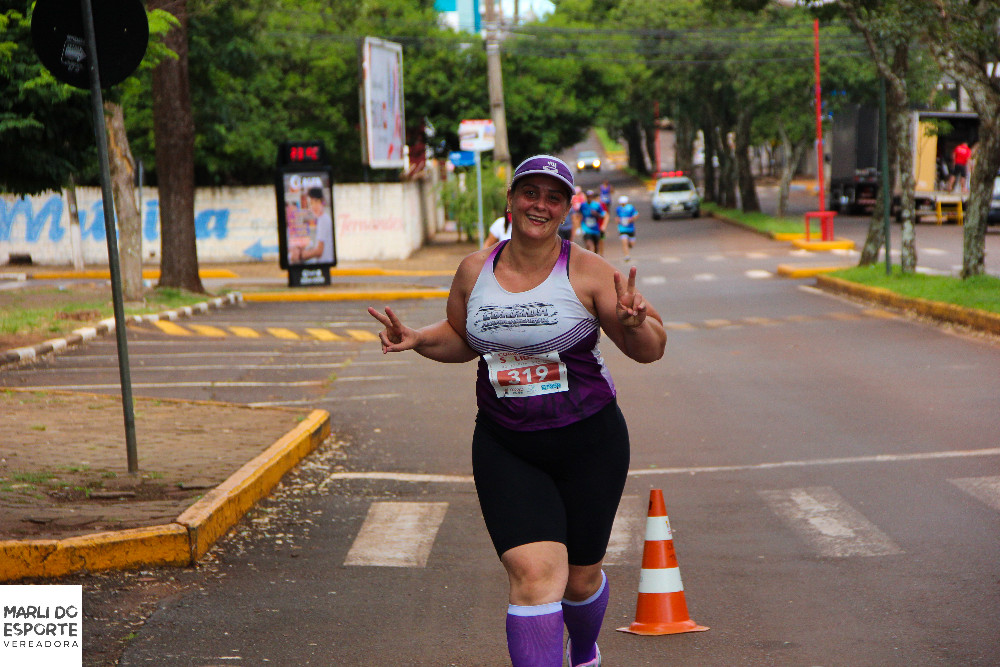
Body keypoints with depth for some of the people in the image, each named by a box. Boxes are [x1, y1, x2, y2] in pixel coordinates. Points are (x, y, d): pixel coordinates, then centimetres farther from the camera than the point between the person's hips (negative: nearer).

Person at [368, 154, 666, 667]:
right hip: (505, 449, 1)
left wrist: (633, 325, -29)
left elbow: (649, 350, -7)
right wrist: (416, 339, 0)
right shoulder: (474, 271, 1)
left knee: (581, 575, 15)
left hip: (587, 443, -1)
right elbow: (461, 337, 19)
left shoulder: (587, 271, -9)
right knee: (534, 571, -17)